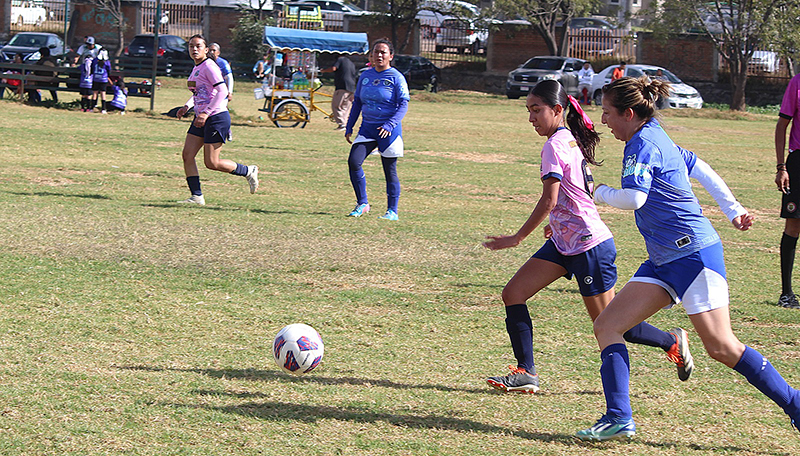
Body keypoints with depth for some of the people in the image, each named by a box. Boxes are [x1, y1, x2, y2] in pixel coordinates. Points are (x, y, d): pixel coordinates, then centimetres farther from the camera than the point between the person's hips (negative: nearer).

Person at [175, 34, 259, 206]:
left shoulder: (209, 66, -14)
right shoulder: (196, 68, 14)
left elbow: (222, 91, -21)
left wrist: (206, 113, -25)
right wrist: (187, 107, 11)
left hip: (217, 118, -9)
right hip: (201, 118, 9)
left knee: (211, 163, -6)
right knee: (187, 156, 0)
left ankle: (248, 171, 13)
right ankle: (197, 196, 5)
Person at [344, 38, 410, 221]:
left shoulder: (396, 77, -5)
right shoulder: (365, 76, 11)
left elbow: (403, 105, -10)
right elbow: (357, 102, 18)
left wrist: (390, 125, -23)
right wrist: (349, 128, 13)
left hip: (389, 131, -4)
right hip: (367, 128, 4)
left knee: (390, 171, 1)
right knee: (353, 161, -13)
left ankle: (392, 211, 13)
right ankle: (362, 204, 0)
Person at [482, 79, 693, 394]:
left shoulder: (555, 146, -18)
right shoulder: (571, 140, 10)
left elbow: (550, 200, -23)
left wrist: (518, 237, -18)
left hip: (589, 245, -10)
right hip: (565, 243, 10)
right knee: (513, 294, 0)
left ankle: (673, 342, 19)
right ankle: (526, 373, 0)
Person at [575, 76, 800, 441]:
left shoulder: (642, 144, -13)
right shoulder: (657, 139, 16)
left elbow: (634, 198, -25)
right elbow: (701, 170, 24)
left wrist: (599, 192, -6)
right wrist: (733, 211, 28)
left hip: (693, 253, -10)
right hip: (664, 261, 10)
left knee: (721, 347, -10)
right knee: (606, 326, -1)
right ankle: (618, 418, -6)